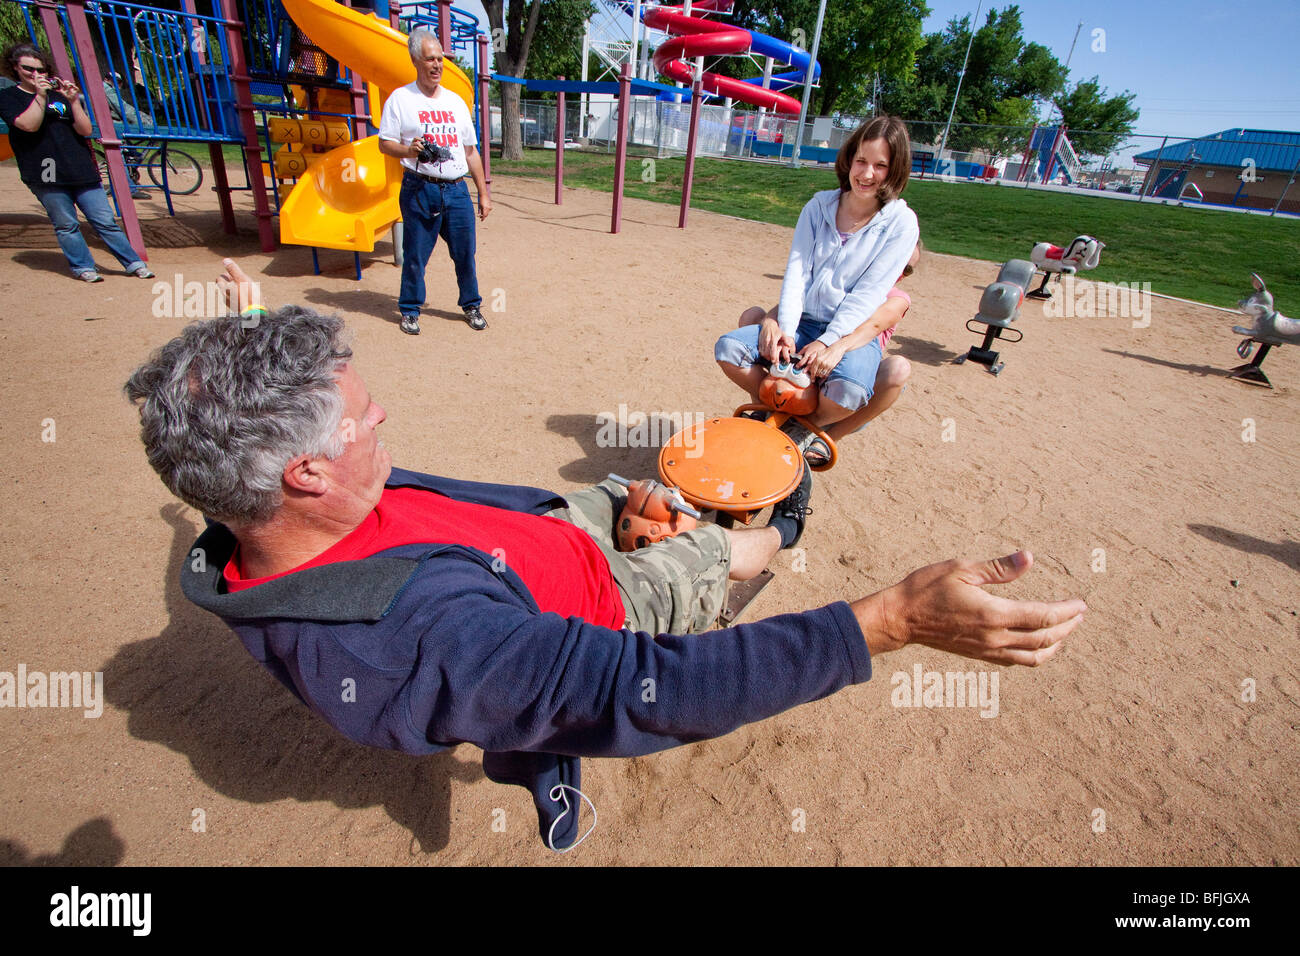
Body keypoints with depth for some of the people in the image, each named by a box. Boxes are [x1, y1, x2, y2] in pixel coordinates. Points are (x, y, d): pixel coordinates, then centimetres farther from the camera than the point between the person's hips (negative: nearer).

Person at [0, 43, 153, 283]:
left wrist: (73, 101, -5)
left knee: (105, 221, -1)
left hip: (80, 170, 2)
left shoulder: (60, 94, 16)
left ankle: (133, 262, 4)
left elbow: (85, 130, 6)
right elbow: (29, 124, -11)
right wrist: (40, 95, -12)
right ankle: (83, 267, 8)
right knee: (66, 225, 0)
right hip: (46, 174, -2)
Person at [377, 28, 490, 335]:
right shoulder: (400, 98, 5)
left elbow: (471, 151, 18)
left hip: (456, 191, 3)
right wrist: (409, 150, -18)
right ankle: (409, 310, 14)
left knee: (465, 252, 3)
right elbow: (384, 142, 3)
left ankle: (471, 305, 20)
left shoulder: (456, 102, 17)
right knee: (415, 255, 1)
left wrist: (483, 193, 14)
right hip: (419, 190, -3)